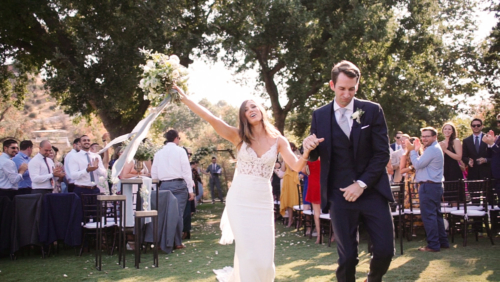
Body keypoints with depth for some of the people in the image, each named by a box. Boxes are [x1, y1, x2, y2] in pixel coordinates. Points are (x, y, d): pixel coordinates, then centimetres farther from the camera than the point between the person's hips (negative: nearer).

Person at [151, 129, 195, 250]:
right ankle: (177, 242, -3)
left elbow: (154, 173, 10)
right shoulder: (180, 151, -2)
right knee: (178, 213, -3)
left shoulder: (158, 153, 10)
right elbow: (186, 171, -5)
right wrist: (190, 189, -3)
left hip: (164, 185, 4)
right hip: (178, 184, -4)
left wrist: (157, 189, 20)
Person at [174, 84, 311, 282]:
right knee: (247, 253, -4)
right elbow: (210, 118, -11)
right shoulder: (239, 136, 0)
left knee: (264, 256, 3)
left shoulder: (278, 140, 3)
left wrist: (307, 152, -27)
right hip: (239, 200, -1)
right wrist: (185, 99, -21)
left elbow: (297, 166, -7)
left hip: (263, 202, 2)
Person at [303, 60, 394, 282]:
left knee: (385, 251, 0)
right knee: (347, 257, 3)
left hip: (372, 191, 0)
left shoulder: (372, 110, 1)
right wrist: (309, 146, -13)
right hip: (340, 195, 0)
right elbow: (314, 157, 11)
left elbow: (382, 153, -2)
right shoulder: (319, 115, 5)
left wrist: (362, 183, -11)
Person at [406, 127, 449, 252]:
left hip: (429, 186, -11)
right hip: (435, 185, 11)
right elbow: (421, 164, 18)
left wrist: (412, 150, -5)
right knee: (436, 215, 15)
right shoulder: (435, 148, 20)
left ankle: (433, 245, -4)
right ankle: (443, 241, 21)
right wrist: (416, 150, 13)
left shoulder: (431, 149, -15)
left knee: (428, 215, -7)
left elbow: (418, 164, -16)